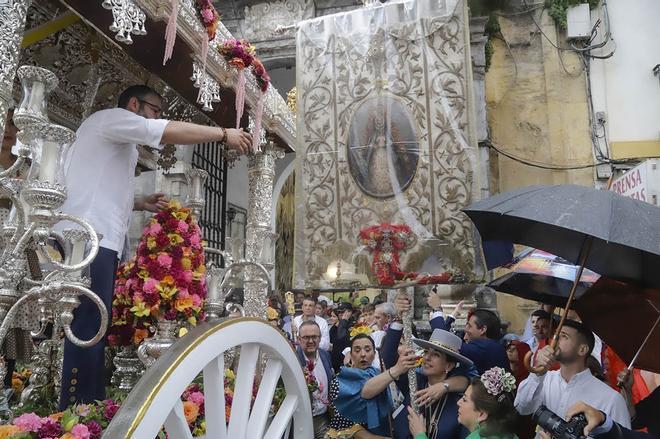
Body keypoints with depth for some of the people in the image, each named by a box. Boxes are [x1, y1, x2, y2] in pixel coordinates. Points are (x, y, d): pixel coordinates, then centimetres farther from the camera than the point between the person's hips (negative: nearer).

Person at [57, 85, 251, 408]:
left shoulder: (121, 143, 30)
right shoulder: (111, 117, 1)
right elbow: (168, 132, -14)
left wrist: (140, 204, 22)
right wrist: (224, 133, -10)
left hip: (100, 240, 10)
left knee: (94, 329, 6)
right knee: (88, 329, -14)